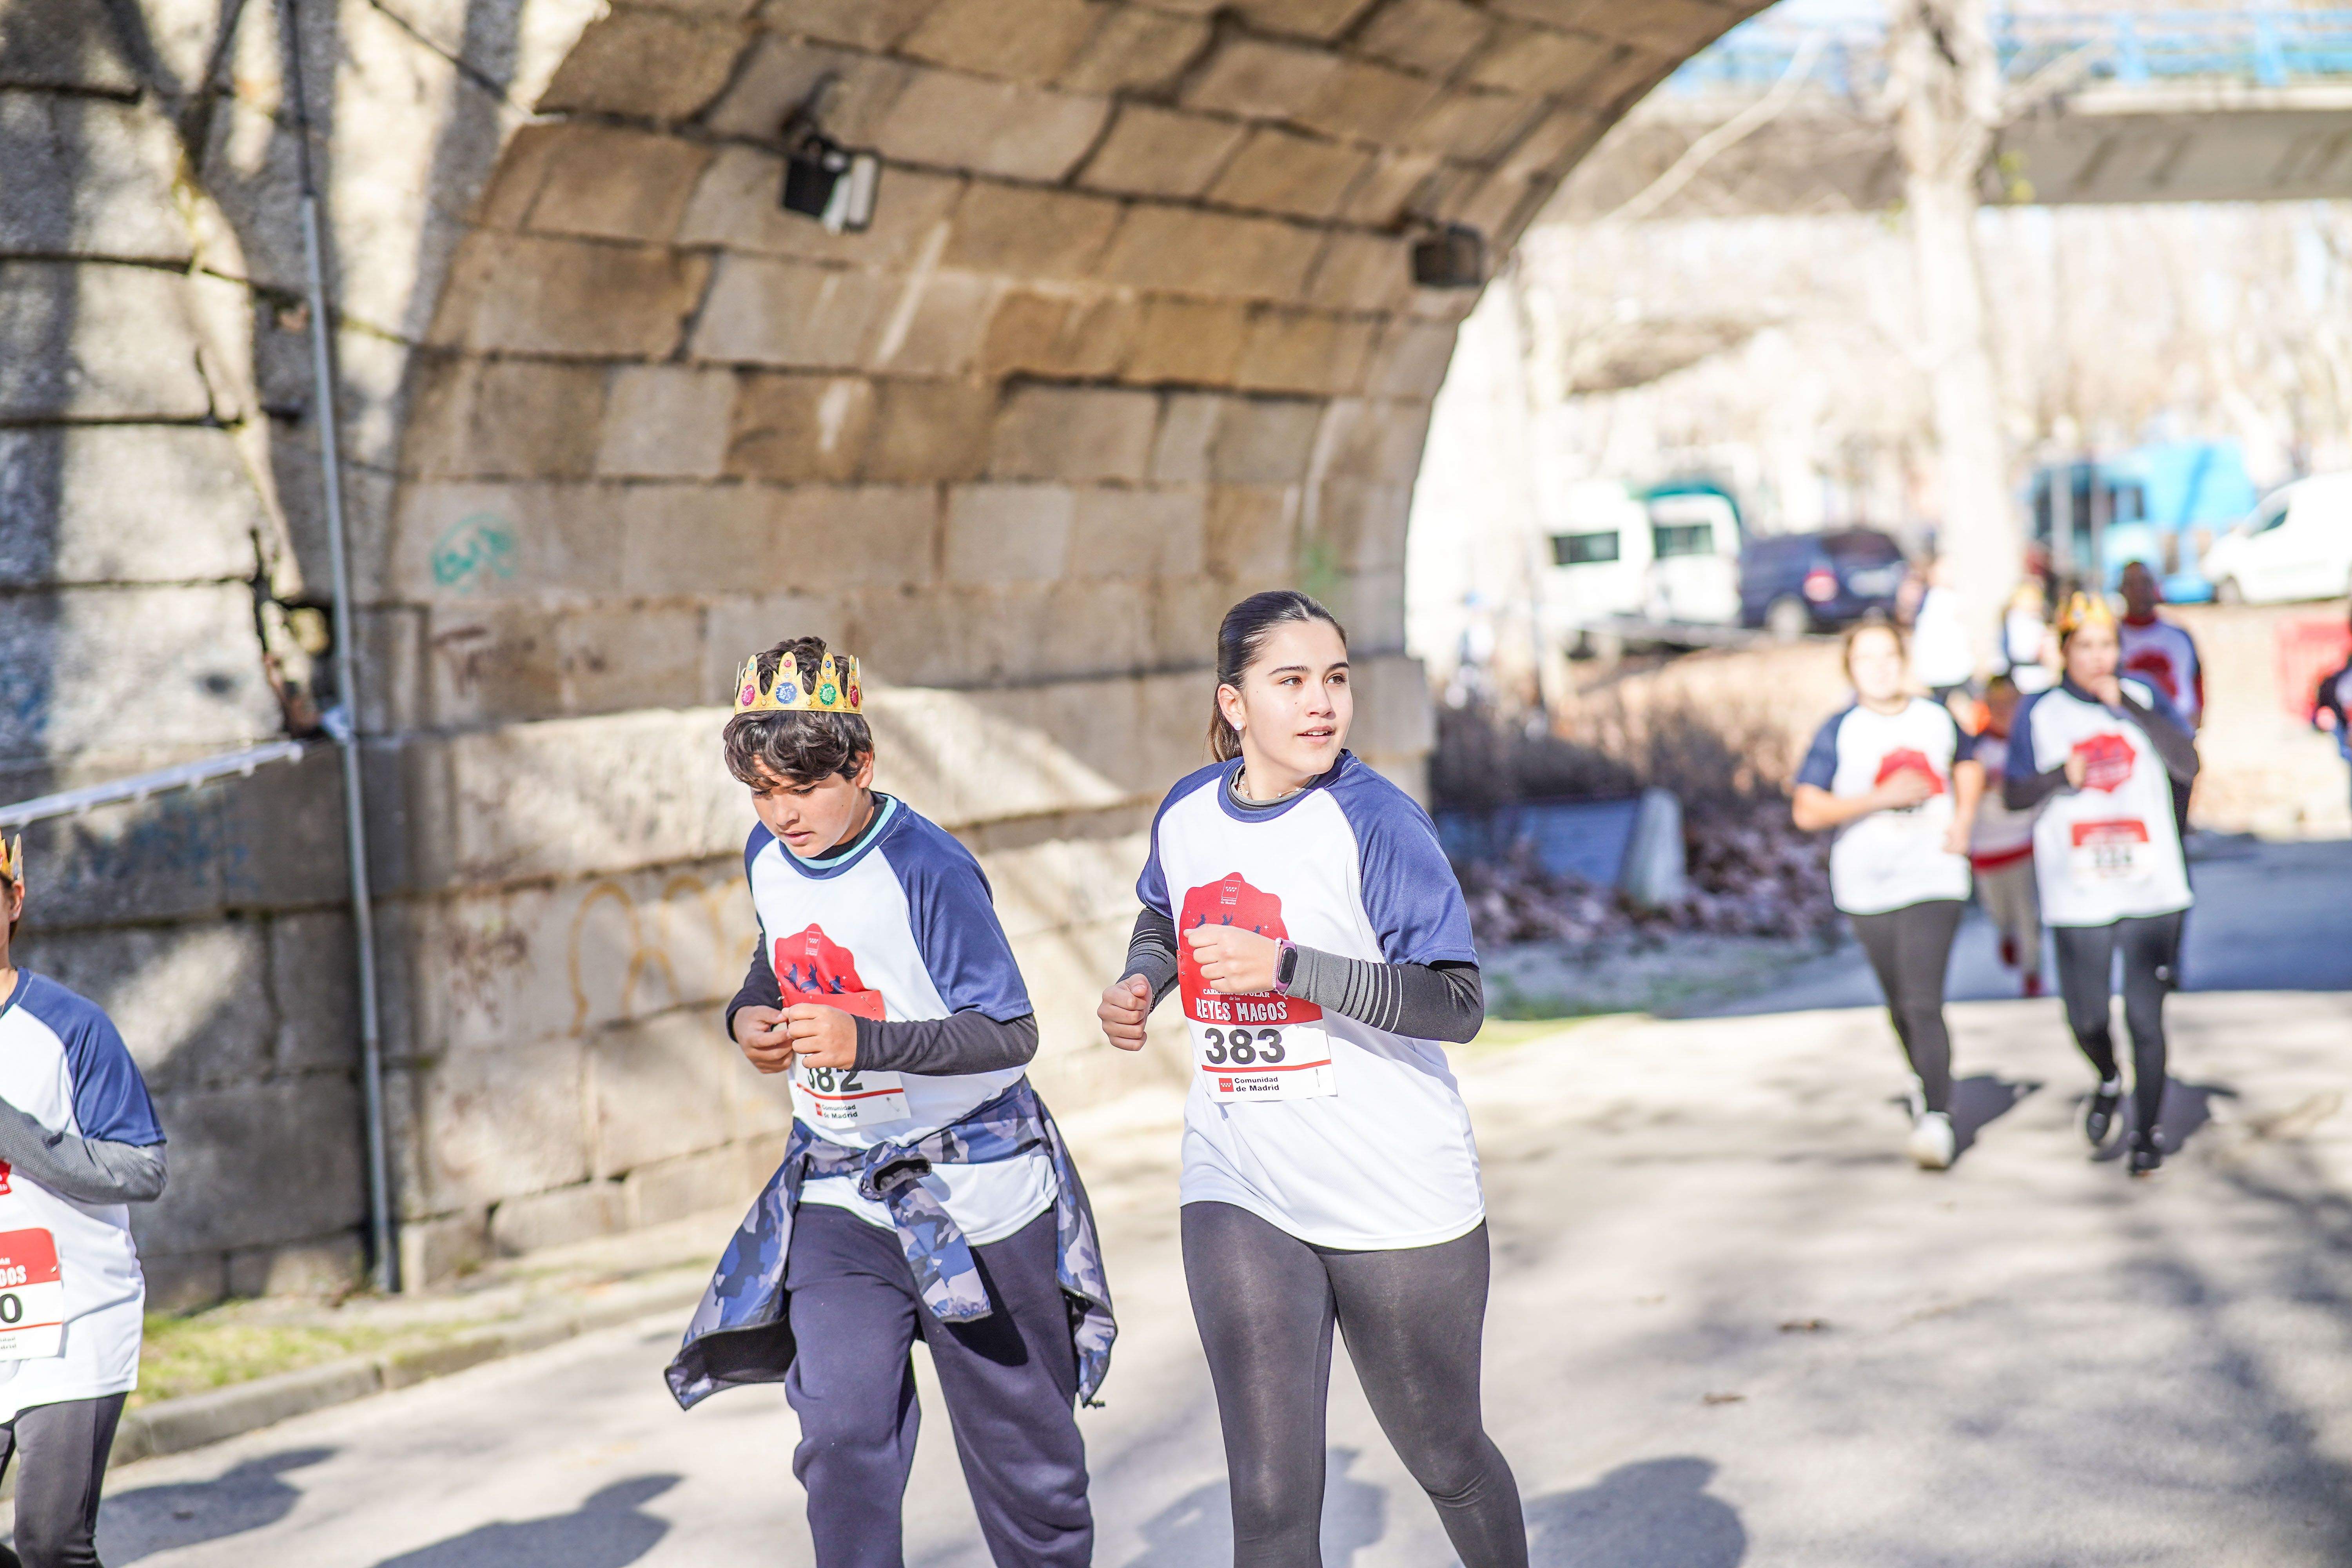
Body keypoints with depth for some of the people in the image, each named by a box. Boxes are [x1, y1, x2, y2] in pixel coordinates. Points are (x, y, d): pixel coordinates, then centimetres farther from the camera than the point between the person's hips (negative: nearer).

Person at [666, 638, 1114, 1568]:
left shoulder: (928, 872, -21)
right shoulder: (768, 859, 0)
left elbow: (1010, 1034, -22)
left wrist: (867, 1042, -34)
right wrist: (749, 1016, -2)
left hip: (975, 1185, -4)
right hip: (837, 1188, 5)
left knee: (1019, 1439, 10)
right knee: (842, 1433, -11)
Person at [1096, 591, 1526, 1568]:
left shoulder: (1374, 820, -16)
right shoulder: (1187, 812, 1)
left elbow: (1458, 1006, -22)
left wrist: (1286, 965, -31)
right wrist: (1140, 981, 2)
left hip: (1397, 1195, -3)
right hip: (1238, 1187, 3)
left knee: (1447, 1460, 16)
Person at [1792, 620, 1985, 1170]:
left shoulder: (1937, 719, 2)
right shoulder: (1840, 732, -6)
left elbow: (1968, 764, 23)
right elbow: (1806, 810, -13)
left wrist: (1963, 821, 5)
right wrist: (1880, 798, -22)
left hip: (1934, 880, -1)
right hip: (1867, 886, 1)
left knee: (1924, 1003, -13)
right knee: (1901, 1003, 15)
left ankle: (1938, 1120, -15)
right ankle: (1925, 1080, 41)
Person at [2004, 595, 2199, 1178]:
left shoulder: (2145, 698, 5)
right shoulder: (2040, 714, 3)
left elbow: (2188, 765, -6)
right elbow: (2014, 794, 4)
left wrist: (2131, 708, -12)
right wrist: (2060, 776, -15)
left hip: (2152, 893, 0)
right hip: (2077, 897, 0)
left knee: (2146, 1018, -1)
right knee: (2086, 1020, 0)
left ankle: (2147, 1133, 13)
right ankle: (2109, 1082, 34)